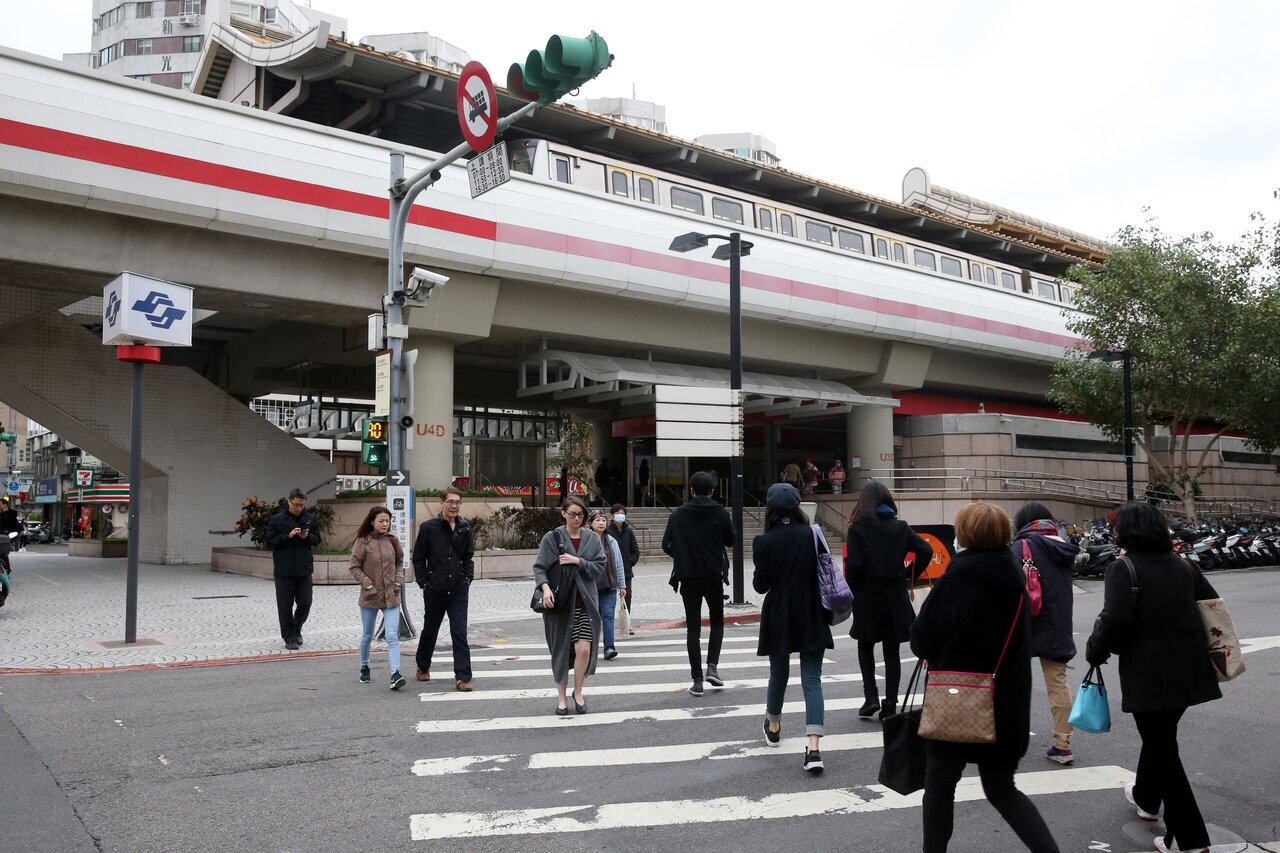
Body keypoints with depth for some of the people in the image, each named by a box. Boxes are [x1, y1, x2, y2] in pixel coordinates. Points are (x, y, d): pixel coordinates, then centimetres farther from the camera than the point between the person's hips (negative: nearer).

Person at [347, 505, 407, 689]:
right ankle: (364, 669, 36)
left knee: (392, 636, -11)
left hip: (391, 596, 1)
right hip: (370, 597, -1)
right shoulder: (362, 542, -9)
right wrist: (368, 585, -13)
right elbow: (354, 567, -6)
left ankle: (395, 674, -17)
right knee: (367, 636, 15)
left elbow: (400, 563, 13)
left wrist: (398, 581, 0)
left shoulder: (392, 541, 1)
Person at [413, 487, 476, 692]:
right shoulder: (428, 527, -7)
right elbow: (418, 559, -1)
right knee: (430, 630, 16)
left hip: (459, 590, 1)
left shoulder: (465, 528, 3)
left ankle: (463, 677, -4)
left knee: (459, 632, -5)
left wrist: (468, 578, 5)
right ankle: (423, 667, 38)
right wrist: (424, 583, -5)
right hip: (434, 590, -1)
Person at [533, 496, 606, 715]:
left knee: (584, 649, -7)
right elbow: (539, 567, -4)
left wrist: (577, 561, -14)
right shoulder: (552, 538, 0)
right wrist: (545, 588, -21)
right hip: (559, 602, -1)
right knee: (561, 650, 4)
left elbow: (599, 567, 0)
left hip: (585, 602, 1)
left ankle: (578, 692, 17)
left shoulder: (592, 539, 7)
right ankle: (562, 697, 19)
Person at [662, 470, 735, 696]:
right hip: (713, 577, -1)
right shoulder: (721, 513, -7)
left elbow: (666, 545, -3)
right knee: (717, 622, 18)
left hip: (688, 578, 1)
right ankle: (712, 667, 2)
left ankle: (697, 680, 4)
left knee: (693, 628, 6)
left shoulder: (678, 514, -3)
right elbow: (730, 541, 3)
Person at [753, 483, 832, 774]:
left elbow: (760, 585, -7)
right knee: (812, 679, 0)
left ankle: (773, 728, 41)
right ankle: (813, 748, -11)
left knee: (778, 674, 20)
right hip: (810, 618, 0)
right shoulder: (812, 535, -5)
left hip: (778, 618, 0)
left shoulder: (764, 542, -10)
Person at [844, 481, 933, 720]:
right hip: (895, 597, 2)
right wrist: (910, 576, 5)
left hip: (867, 597, -2)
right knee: (891, 651, 10)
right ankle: (890, 705, 11)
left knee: (865, 646, 17)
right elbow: (926, 551, -5)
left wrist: (850, 590, -3)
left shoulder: (857, 529, -8)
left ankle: (871, 696, 5)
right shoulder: (901, 527, 2)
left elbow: (853, 564, -16)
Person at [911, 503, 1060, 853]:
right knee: (1001, 788, 18)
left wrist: (931, 654, 8)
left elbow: (922, 638, -13)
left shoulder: (958, 577, -16)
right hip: (1008, 702, 6)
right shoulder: (1014, 576, 2)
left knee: (940, 780, 13)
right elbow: (1016, 634, 14)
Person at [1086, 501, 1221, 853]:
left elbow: (1116, 620, -23)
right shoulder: (1182, 564, 8)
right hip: (1188, 669, 7)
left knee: (1162, 748, 2)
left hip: (1149, 673, -7)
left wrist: (1095, 652, -9)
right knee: (1160, 734, 26)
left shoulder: (1124, 568, -13)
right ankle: (1146, 797, 46)